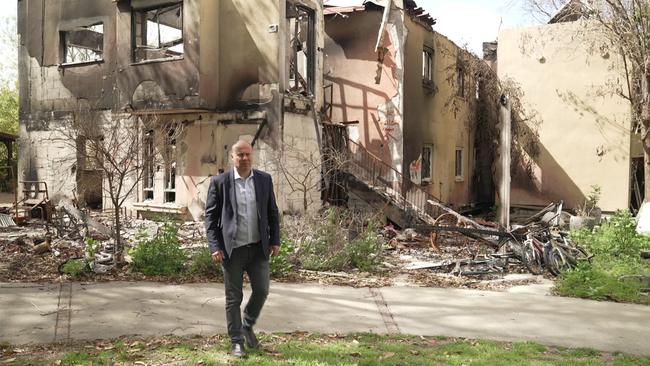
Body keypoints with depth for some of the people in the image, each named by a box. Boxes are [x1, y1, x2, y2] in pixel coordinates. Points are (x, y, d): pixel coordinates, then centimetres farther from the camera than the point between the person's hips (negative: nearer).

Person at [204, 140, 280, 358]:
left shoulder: (264, 179, 4)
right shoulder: (219, 182, -3)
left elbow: (272, 212, 9)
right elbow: (210, 215, -3)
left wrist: (275, 240, 3)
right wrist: (214, 247, -9)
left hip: (259, 247, 3)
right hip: (232, 249, -2)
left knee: (261, 290, 4)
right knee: (233, 297, 5)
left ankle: (248, 326, 31)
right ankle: (237, 341, 19)